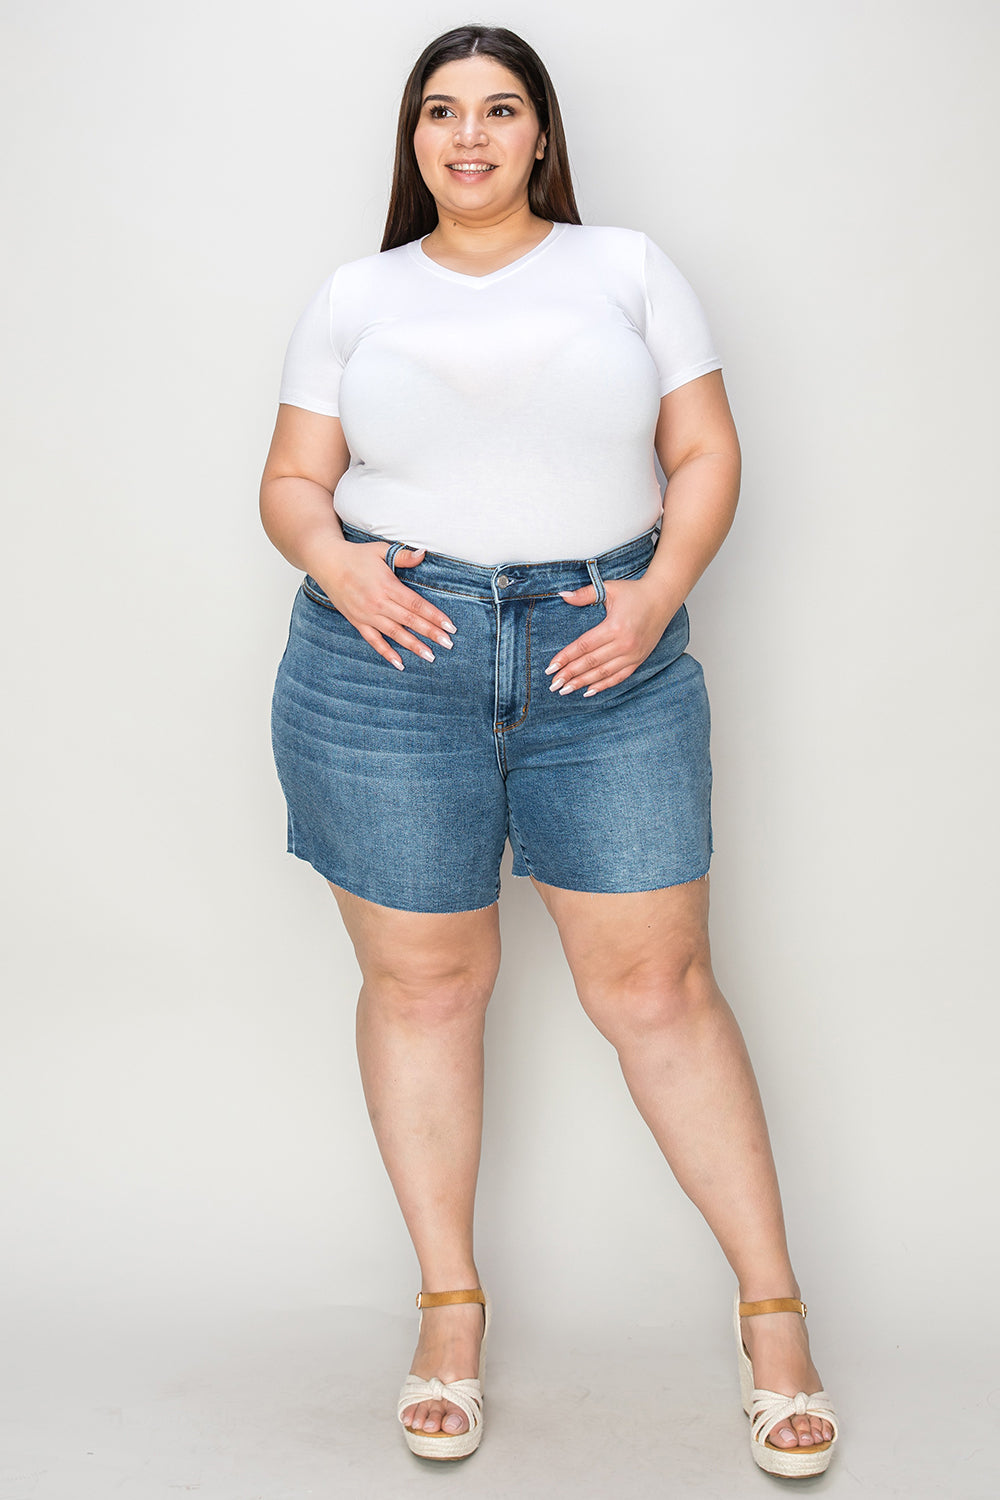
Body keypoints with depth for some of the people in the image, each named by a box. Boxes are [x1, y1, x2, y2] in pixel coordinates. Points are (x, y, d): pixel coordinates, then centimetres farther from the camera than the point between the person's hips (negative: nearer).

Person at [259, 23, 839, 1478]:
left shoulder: (629, 267, 10)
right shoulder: (357, 295, 12)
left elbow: (707, 454, 7)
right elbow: (292, 477, 11)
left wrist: (660, 589, -10)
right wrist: (331, 560, -11)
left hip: (606, 658, -1)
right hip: (392, 653, 1)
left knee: (658, 983, 0)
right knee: (424, 979, 6)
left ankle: (772, 1305, 15)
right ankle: (451, 1307, 24)